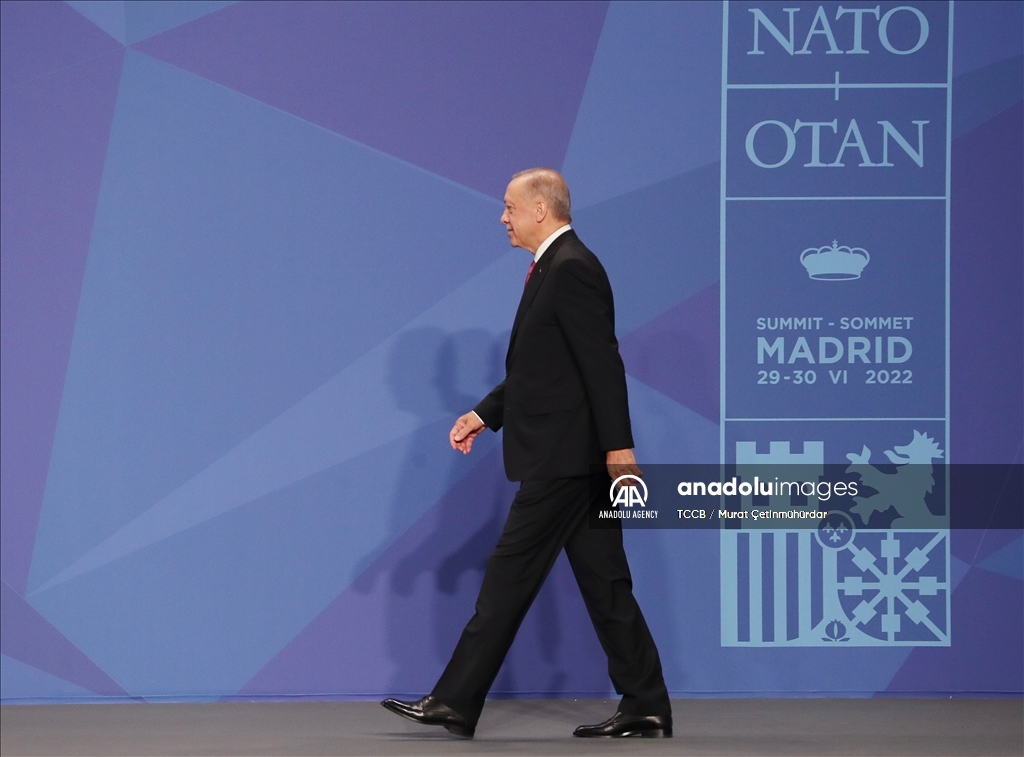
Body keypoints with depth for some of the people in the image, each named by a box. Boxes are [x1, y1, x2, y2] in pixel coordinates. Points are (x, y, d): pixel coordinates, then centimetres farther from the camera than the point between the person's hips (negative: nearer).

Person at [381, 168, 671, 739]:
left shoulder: (570, 268, -14)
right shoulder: (557, 267, 17)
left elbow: (603, 364, -20)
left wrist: (618, 447, -24)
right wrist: (486, 414, 16)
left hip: (563, 456, -10)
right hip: (576, 457, 10)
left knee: (512, 575, -5)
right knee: (603, 581, 8)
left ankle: (456, 703, 0)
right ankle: (645, 707, 9)